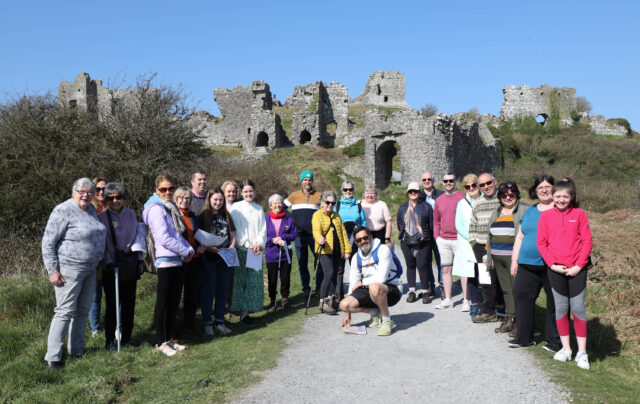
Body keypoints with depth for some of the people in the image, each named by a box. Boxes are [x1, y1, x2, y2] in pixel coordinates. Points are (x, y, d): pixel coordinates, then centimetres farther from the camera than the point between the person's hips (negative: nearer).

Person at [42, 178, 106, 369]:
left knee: (83, 310, 13)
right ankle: (52, 357, 0)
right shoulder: (63, 211, -13)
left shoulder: (91, 209, 11)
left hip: (89, 269, 8)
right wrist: (53, 271, -17)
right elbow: (48, 242, -13)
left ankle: (76, 349, 26)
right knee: (65, 312, -7)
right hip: (69, 269, -8)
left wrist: (97, 264, 20)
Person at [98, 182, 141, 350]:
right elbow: (101, 244, -4)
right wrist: (108, 263, -14)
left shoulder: (132, 215, 8)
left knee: (129, 303, 8)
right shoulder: (102, 218, -1)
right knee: (112, 304, 0)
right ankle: (109, 341, 10)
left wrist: (139, 261, 7)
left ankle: (126, 337, 20)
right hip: (112, 267, -3)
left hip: (130, 267, 3)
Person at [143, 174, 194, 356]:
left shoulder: (171, 208, 18)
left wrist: (189, 249, 4)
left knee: (174, 302, 13)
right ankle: (161, 342, 10)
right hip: (165, 261, -9)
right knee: (163, 303, 0)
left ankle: (170, 339, 23)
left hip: (178, 261, 9)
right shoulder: (156, 209, -10)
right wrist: (185, 251, -10)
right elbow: (164, 238, -18)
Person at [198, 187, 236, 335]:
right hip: (209, 258, -4)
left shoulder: (226, 217, 14)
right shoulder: (203, 217, 0)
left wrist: (230, 248, -4)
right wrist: (215, 250, -17)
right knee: (208, 290, 0)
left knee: (222, 291, 7)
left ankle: (219, 322, 15)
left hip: (225, 259, 4)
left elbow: (233, 236, 15)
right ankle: (207, 323, 9)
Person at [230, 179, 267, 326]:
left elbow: (263, 229, 10)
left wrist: (259, 244, -7)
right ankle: (243, 313, 1)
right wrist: (248, 245, -11)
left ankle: (247, 311, 9)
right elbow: (236, 229, -4)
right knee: (241, 281, -3)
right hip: (242, 249, -4)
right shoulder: (236, 207, 2)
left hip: (256, 249, 4)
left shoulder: (259, 209, 14)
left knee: (254, 281, 1)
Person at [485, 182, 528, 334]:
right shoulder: (496, 213, 18)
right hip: (498, 258, 6)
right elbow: (490, 235, 24)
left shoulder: (524, 211, -2)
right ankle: (510, 319, 18)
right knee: (506, 289, 10)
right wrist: (488, 255, 22)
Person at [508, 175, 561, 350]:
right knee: (522, 297, 5)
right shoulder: (530, 210, 17)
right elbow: (520, 236, 19)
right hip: (527, 264, 5)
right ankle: (524, 337, 17)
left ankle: (555, 340, 15)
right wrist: (515, 260, 14)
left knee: (554, 303, 2)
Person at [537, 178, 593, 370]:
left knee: (578, 307, 1)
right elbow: (541, 243, 2)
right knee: (561, 307, 8)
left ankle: (582, 352, 10)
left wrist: (579, 265, -9)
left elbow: (587, 242, -1)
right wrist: (552, 264, -7)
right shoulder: (546, 215, 3)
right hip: (555, 269, 1)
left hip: (577, 269, -1)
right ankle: (566, 348, 20)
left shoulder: (579, 214, 0)